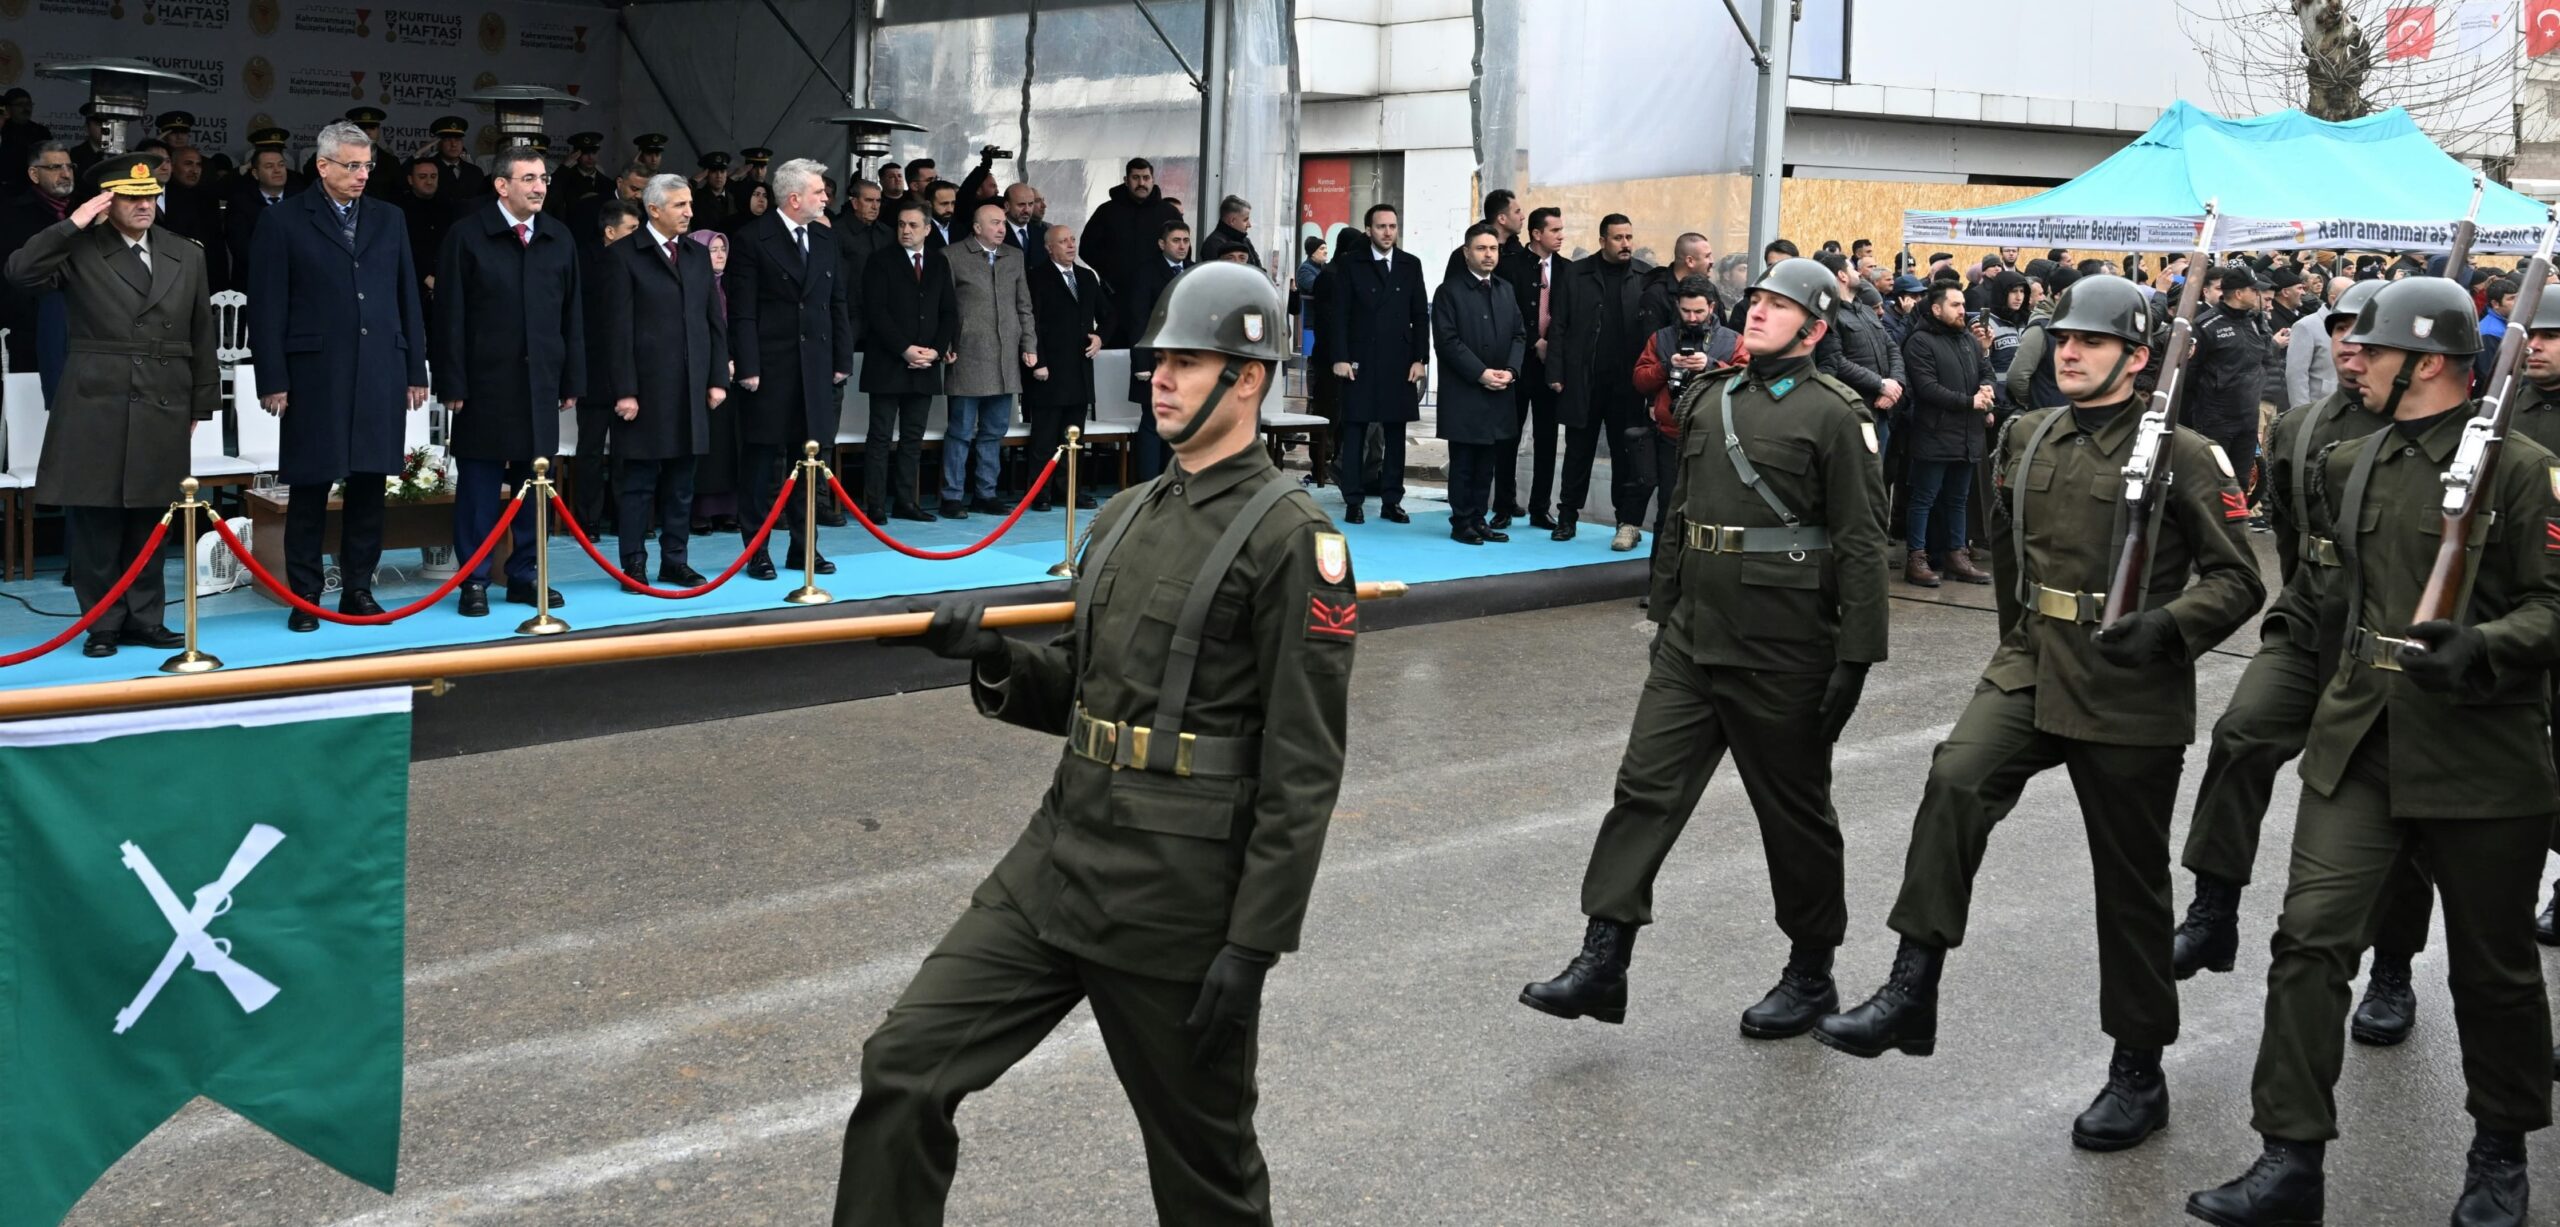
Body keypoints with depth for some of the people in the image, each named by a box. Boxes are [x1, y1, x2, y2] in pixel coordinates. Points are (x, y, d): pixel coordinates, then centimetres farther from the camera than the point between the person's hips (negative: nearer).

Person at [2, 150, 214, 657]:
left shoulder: (186, 256, 11)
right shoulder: (78, 251, 1)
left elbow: (201, 337, 14)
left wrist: (201, 403, 12)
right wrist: (72, 225, -16)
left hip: (162, 410, 3)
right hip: (95, 407, -3)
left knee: (149, 518, 8)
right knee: (96, 520, 1)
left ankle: (144, 619, 17)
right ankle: (103, 624, 10)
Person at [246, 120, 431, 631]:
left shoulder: (389, 220, 13)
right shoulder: (286, 222, 1)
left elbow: (408, 299, 14)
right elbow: (267, 306, -2)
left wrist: (416, 370, 9)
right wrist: (273, 380, -7)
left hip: (380, 374, 3)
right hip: (315, 374, -3)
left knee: (370, 484, 6)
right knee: (310, 489, 1)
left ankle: (358, 588, 16)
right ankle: (304, 596, 9)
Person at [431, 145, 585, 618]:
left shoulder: (559, 239, 9)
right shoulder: (468, 236, -4)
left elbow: (572, 316, 11)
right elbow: (450, 316, -5)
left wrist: (573, 381, 7)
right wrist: (452, 385, -9)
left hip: (541, 383, 4)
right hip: (485, 384, -4)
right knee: (479, 484, 2)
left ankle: (524, 576, 17)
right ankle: (474, 581, 9)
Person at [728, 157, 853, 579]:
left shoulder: (825, 238, 11)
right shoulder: (753, 240, -6)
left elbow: (837, 303, 13)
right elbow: (742, 312, -9)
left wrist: (842, 360, 8)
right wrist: (747, 367, -14)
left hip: (816, 367, 5)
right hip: (770, 369, -5)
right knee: (761, 461, 1)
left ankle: (804, 545, 18)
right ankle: (757, 551, 7)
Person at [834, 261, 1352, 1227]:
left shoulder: (1292, 539, -11)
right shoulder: (1125, 517, 13)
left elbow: (1305, 768, -14)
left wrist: (1253, 944, -17)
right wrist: (997, 664, 0)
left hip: (1180, 892, -7)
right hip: (1060, 858, 7)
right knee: (904, 1064, -2)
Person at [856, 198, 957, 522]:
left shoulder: (939, 264, 12)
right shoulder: (881, 263, -1)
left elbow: (949, 312, 10)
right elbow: (876, 312, -8)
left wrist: (936, 350, -4)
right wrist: (905, 349, -15)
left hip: (926, 365, 4)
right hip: (887, 365, -4)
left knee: (913, 438, 7)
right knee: (881, 437, -3)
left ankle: (906, 501, 12)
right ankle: (874, 504, -2)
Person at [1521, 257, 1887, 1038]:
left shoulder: (1833, 415, -8)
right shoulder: (1706, 402, 11)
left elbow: (1861, 546, -11)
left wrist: (1855, 658, -14)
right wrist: (1661, 612, 18)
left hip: (1781, 651, -5)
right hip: (1692, 641, 6)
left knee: (1794, 810, 8)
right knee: (1645, 787, -2)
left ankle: (1811, 975, 23)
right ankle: (1603, 960, 1)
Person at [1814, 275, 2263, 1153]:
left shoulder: (2181, 456, -8)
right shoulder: (2026, 439, 7)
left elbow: (2237, 580, -7)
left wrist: (2168, 625, -24)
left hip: (2130, 694, -4)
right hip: (2032, 669, 4)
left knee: (2130, 881, 7)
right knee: (1955, 778, -25)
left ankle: (2139, 1071, 23)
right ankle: (1911, 993, -23)